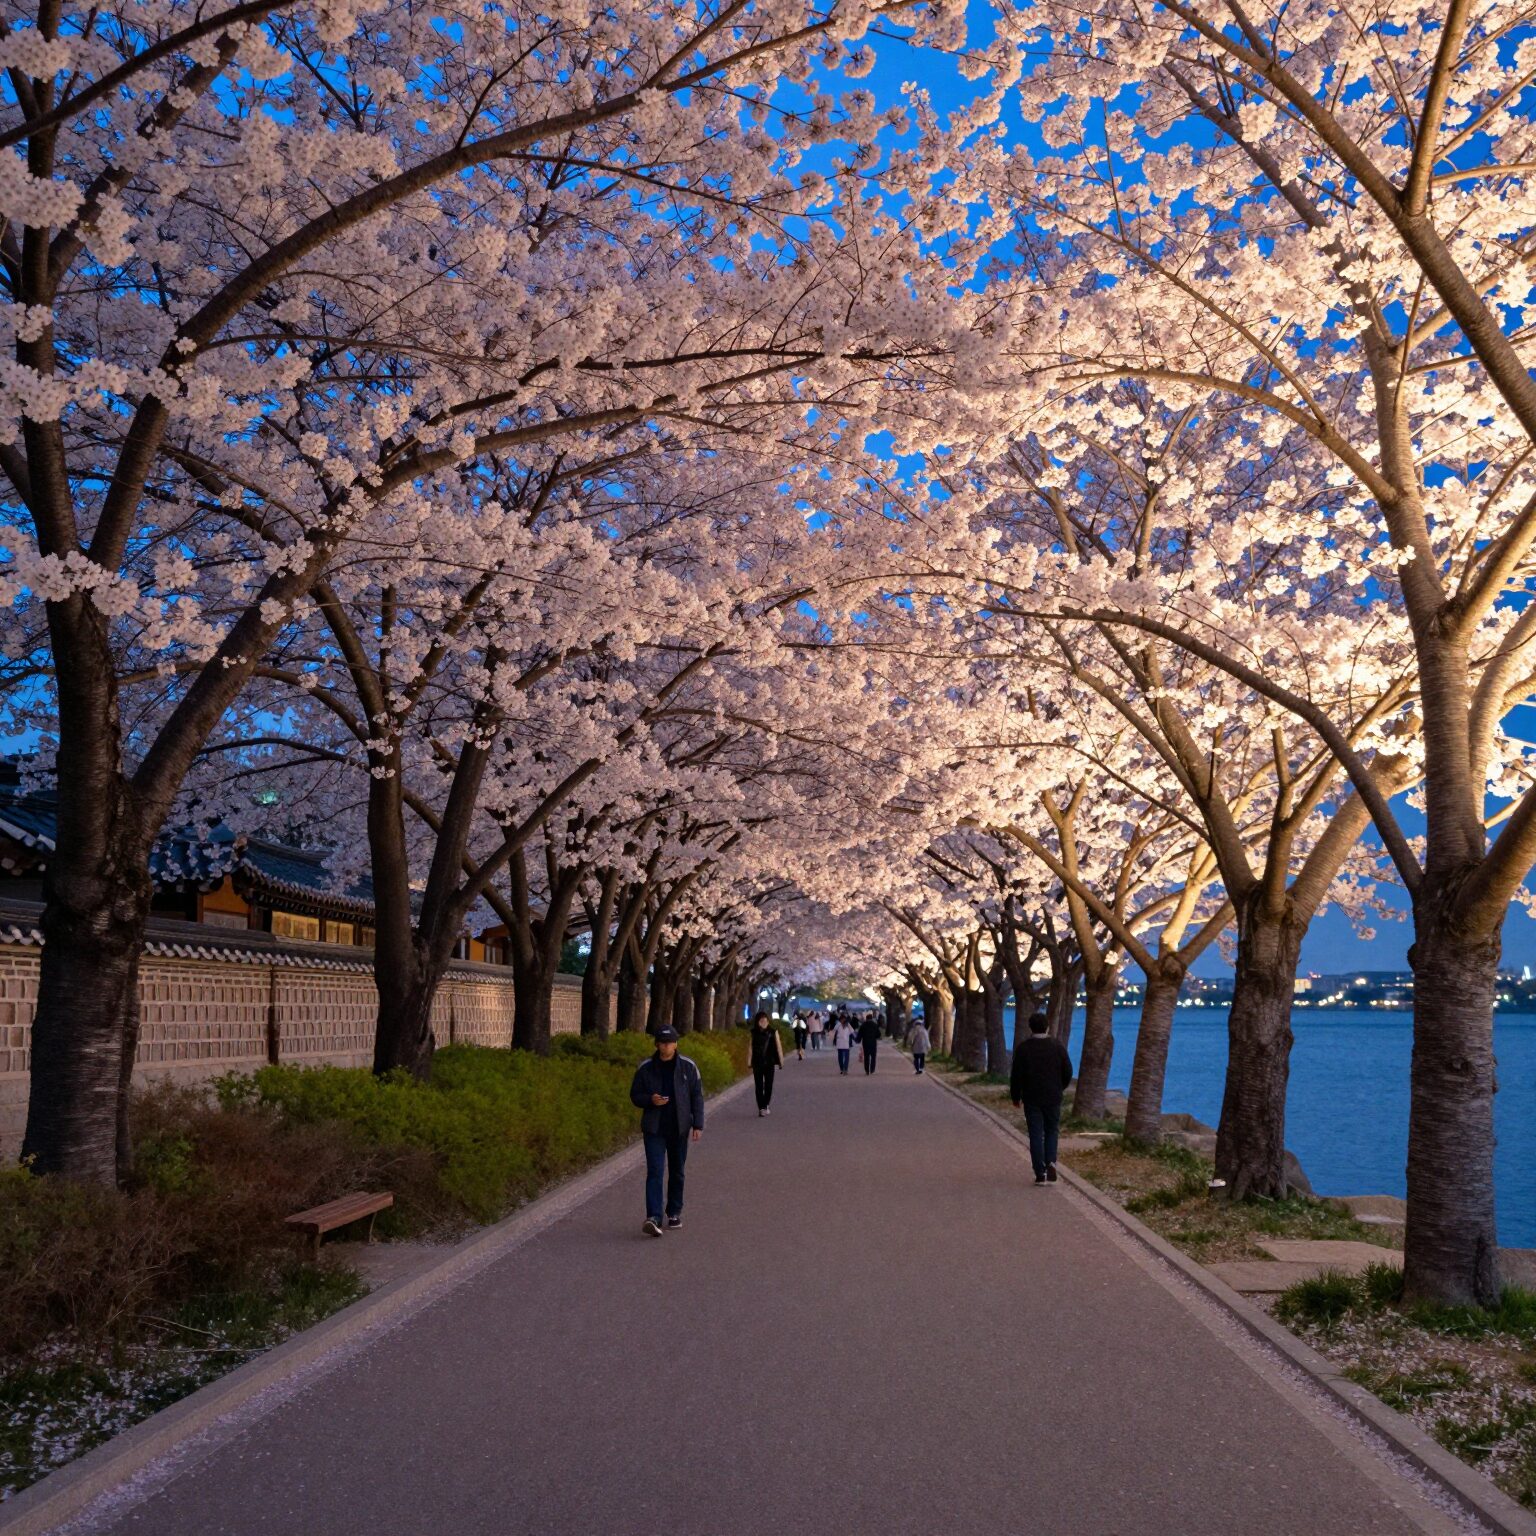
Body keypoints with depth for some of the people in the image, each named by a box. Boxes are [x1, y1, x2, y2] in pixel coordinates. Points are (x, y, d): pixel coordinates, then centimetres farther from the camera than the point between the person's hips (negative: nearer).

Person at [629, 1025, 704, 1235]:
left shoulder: (688, 1067, 0)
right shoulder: (645, 1068, -1)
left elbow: (697, 1097, 3)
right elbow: (635, 1095, 5)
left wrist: (698, 1125, -4)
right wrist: (650, 1100, -17)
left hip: (679, 1129, 1)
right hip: (654, 1129, -1)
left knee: (677, 1171, 12)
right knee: (654, 1171, -12)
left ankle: (674, 1212, 29)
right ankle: (654, 1217, -18)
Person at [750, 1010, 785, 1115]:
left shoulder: (773, 1032, -3)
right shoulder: (754, 1033, 0)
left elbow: (779, 1047, 0)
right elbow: (751, 1048, 4)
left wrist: (781, 1062, -2)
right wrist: (750, 1063, 3)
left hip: (770, 1063, 0)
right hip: (757, 1063, 0)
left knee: (768, 1086, 2)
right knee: (759, 1086, 0)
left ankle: (766, 1105, 21)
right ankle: (761, 1108, 5)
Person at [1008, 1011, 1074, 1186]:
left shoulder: (1023, 1048, -8)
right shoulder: (1057, 1046, -2)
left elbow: (1016, 1076, -6)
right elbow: (1068, 1072, 3)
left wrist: (1015, 1097, 7)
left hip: (1032, 1099, -2)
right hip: (1053, 1099, 2)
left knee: (1036, 1135, 4)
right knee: (1051, 1131, 15)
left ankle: (1040, 1173, 0)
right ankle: (1051, 1163, -6)